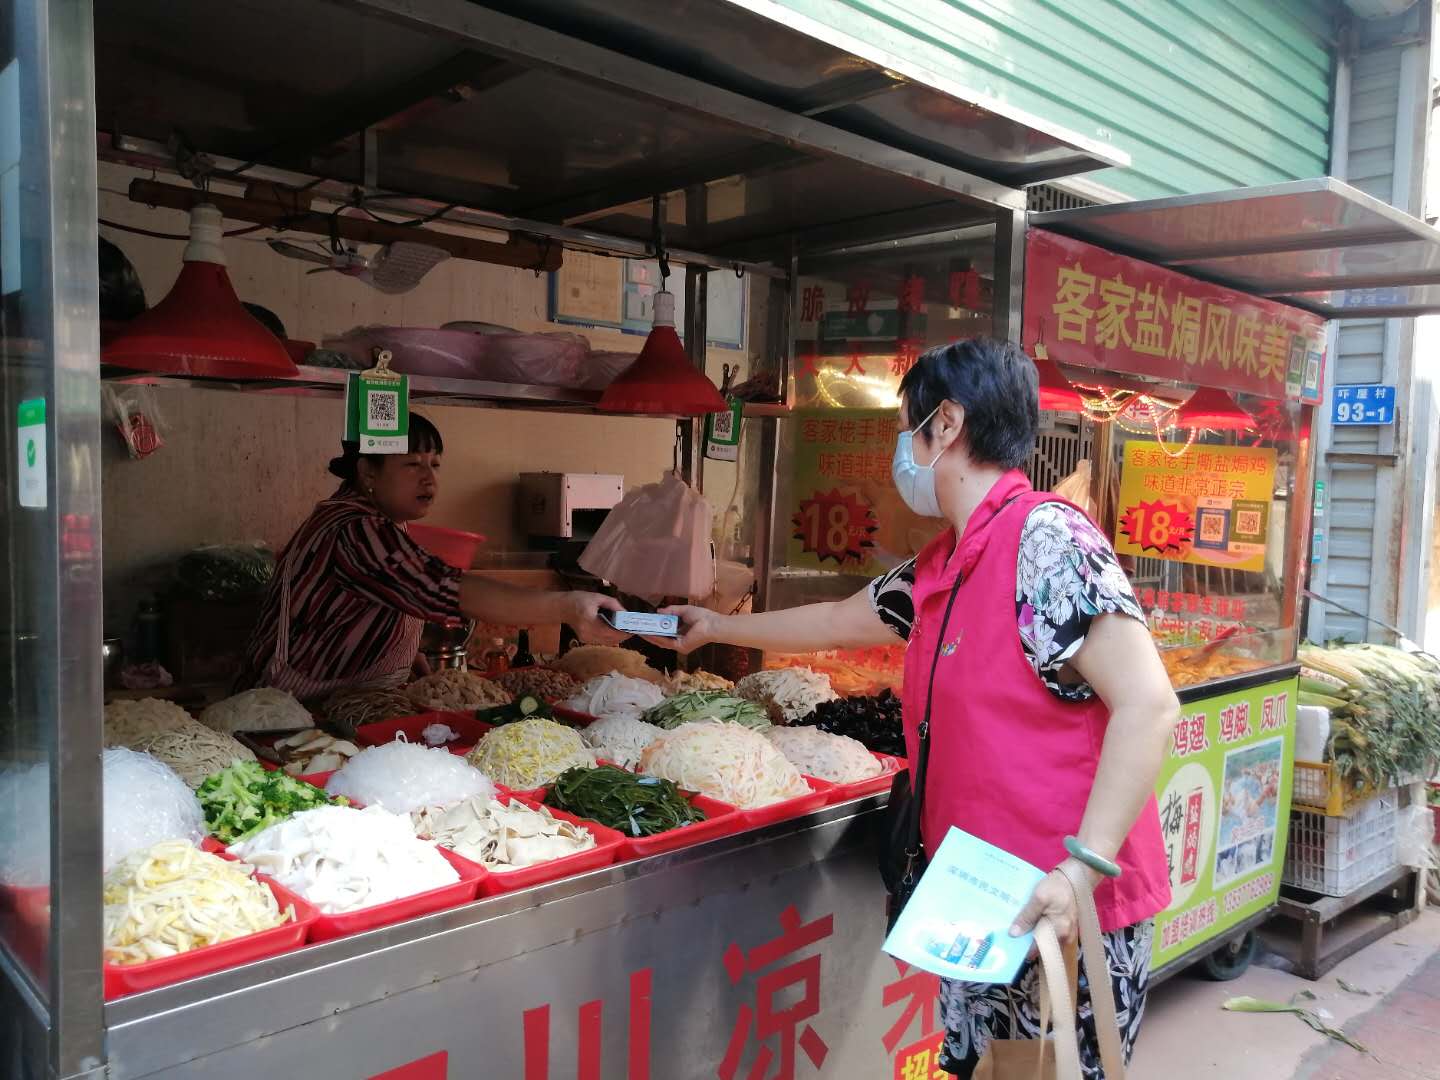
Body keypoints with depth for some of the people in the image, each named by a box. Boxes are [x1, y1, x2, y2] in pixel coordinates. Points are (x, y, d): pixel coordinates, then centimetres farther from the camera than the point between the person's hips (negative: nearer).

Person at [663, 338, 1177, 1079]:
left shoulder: (1048, 543, -17)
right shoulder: (937, 569, 9)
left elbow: (1147, 705, -22)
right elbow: (836, 623, 24)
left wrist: (1083, 867, -26)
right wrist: (717, 627, 34)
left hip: (1066, 912, -8)